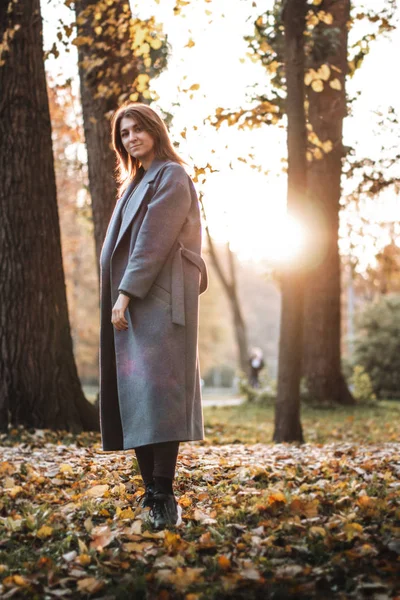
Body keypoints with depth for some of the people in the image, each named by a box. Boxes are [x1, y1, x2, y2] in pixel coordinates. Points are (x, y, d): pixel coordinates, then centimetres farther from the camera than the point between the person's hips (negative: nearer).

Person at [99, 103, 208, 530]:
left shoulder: (171, 176, -3)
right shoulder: (137, 183, 25)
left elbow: (155, 240, -14)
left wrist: (126, 294, -19)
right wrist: (119, 297, 13)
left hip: (158, 300, -9)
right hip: (131, 302, 9)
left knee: (154, 392, -15)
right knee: (133, 394, 5)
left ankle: (163, 497, -15)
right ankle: (151, 488, 10)